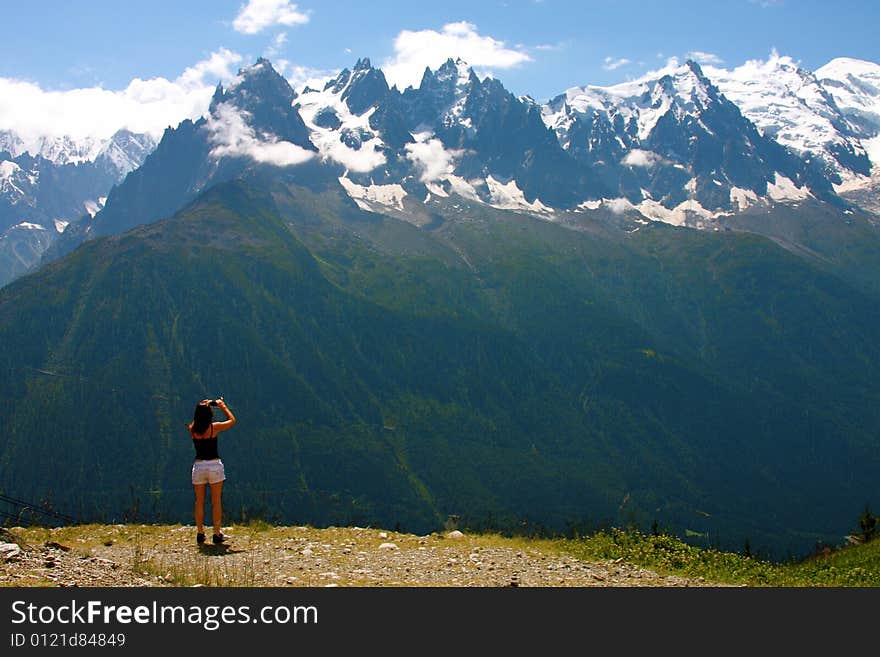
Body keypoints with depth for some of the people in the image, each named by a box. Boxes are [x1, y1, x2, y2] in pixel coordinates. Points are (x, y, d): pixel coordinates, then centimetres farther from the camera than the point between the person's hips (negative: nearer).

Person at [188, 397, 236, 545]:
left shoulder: (192, 429, -2)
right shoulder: (214, 427, -9)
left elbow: (196, 420, 24)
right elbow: (232, 420, 7)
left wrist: (203, 406, 24)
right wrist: (223, 406, 17)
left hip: (198, 466, 3)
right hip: (214, 465, -3)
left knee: (199, 502, 11)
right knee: (216, 502, 5)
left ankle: (200, 533, 13)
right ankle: (217, 533, 5)